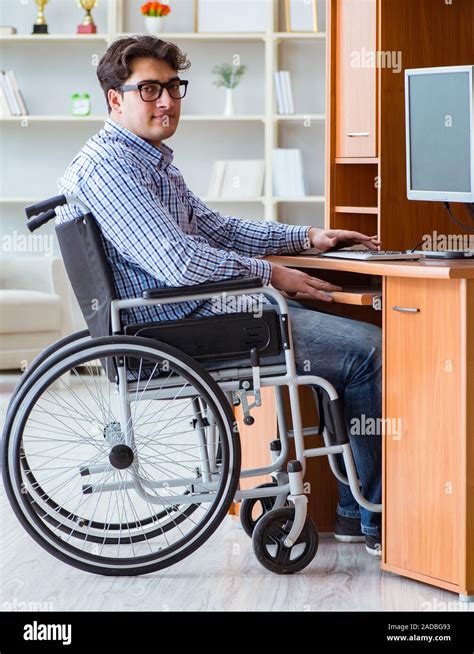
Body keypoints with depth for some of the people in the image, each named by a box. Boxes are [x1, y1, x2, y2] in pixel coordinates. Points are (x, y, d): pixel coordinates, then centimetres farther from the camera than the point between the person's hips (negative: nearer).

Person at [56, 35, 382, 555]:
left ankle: (354, 511, 10)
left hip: (198, 311, 11)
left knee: (354, 333, 12)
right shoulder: (108, 166, -16)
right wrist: (269, 274, -14)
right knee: (367, 350, -12)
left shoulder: (152, 159, 20)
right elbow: (177, 261, -25)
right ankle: (377, 518, -3)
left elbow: (211, 227, 26)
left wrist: (306, 237, 17)